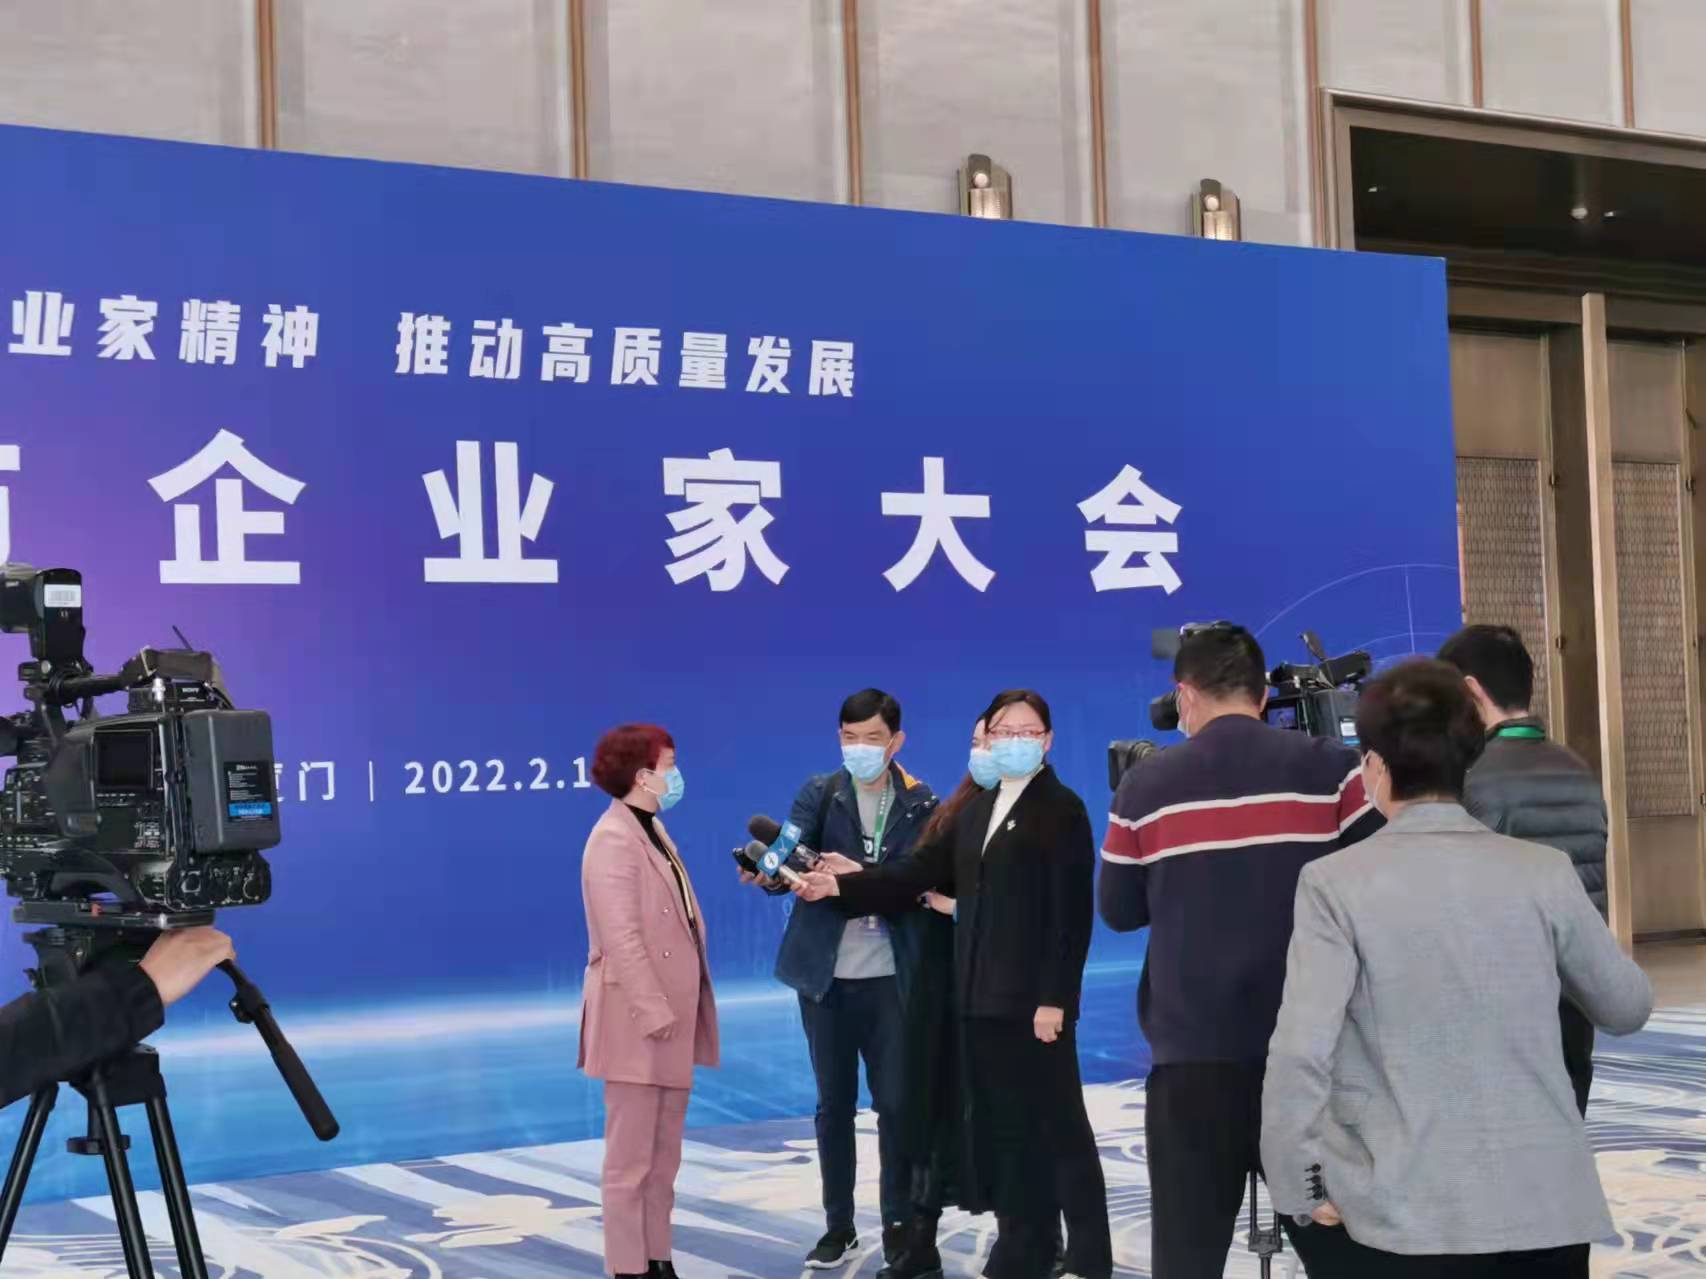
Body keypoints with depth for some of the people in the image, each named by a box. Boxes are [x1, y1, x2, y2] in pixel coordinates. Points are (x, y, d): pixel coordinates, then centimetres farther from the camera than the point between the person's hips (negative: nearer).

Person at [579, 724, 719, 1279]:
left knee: (664, 1158, 14)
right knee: (631, 1160, -1)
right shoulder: (614, 839, -16)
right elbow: (622, 939, -22)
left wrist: (680, 1010, 12)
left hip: (672, 1017, 9)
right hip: (638, 1022, -9)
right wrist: (655, 1013, -22)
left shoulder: (653, 831, 13)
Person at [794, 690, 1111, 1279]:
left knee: (1057, 1126, -1)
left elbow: (1072, 912, -12)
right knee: (1002, 1125, 8)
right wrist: (839, 885, 2)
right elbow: (922, 872, 12)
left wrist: (1055, 999, -18)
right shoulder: (977, 809, 16)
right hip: (981, 997, 7)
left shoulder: (1062, 808, -5)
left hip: (1033, 998, -6)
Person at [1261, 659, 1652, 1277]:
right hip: (1547, 1211, 3)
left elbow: (1300, 1053, -18)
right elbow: (1628, 1009, 12)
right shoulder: (1545, 872, -1)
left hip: (1400, 1220, -3)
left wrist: (1299, 1189, -6)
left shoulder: (1336, 883, -10)